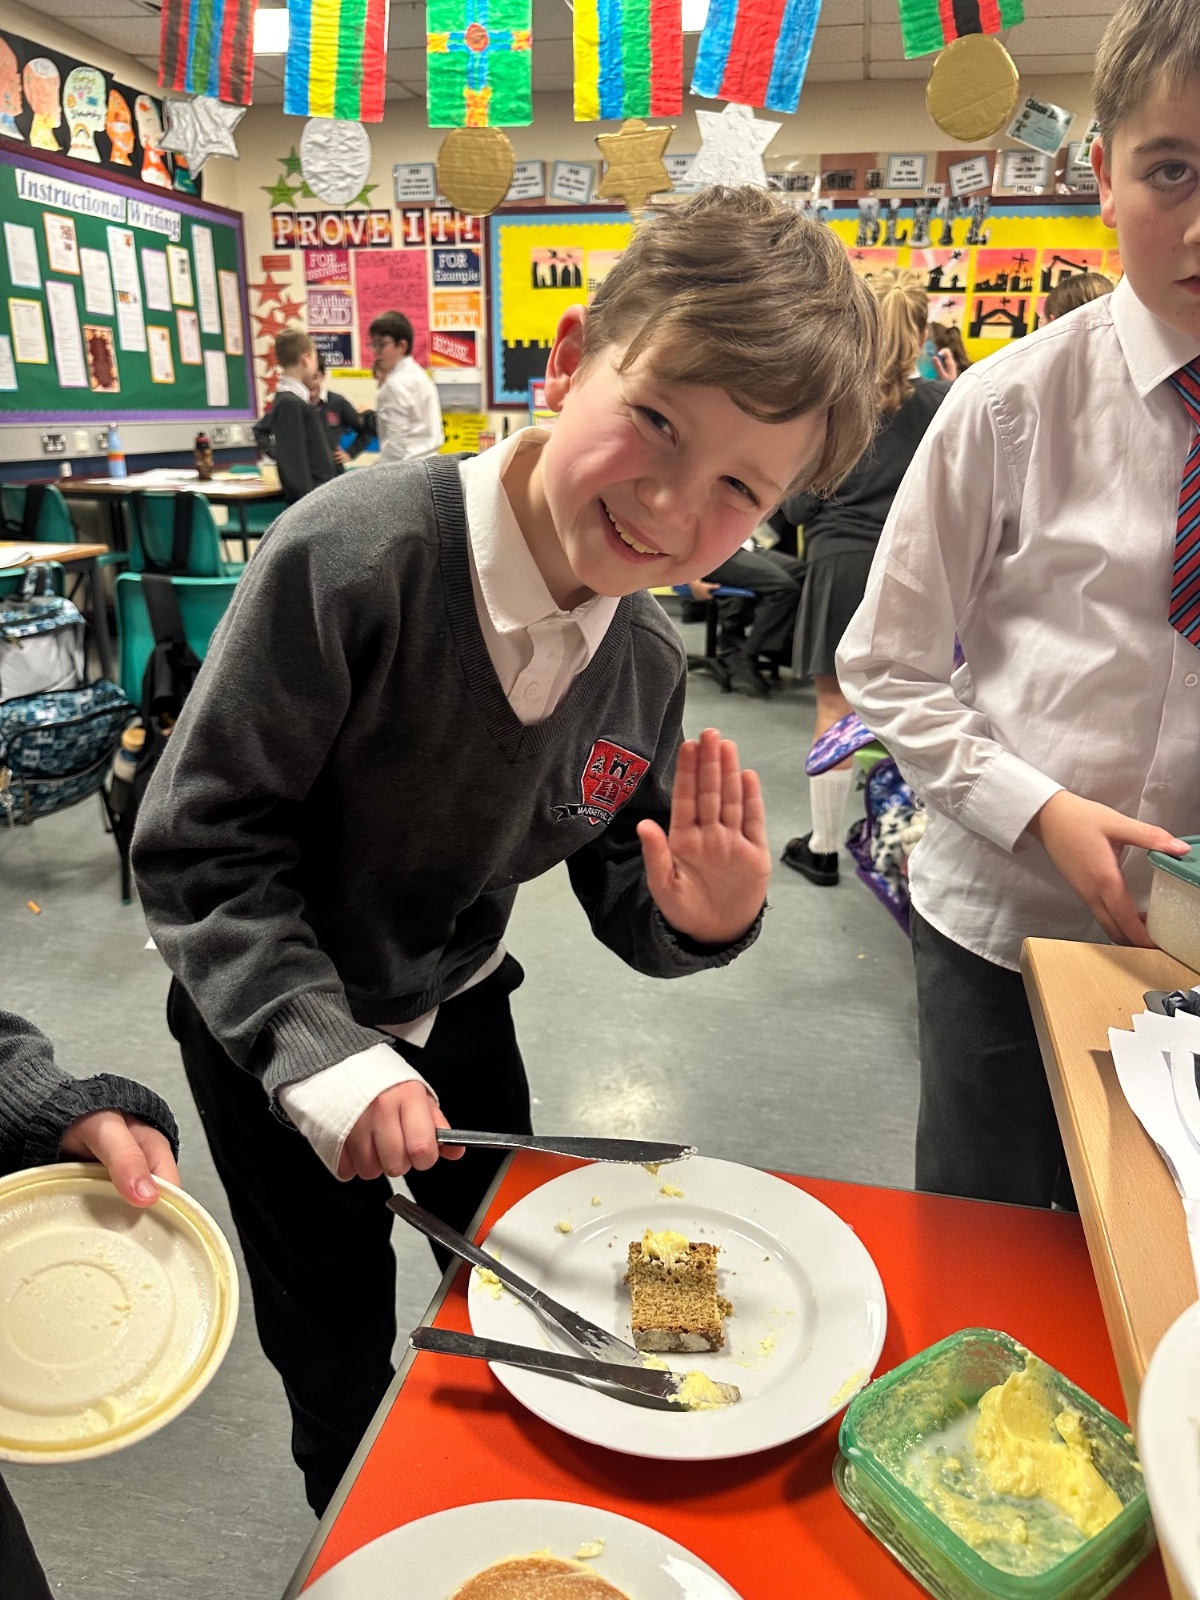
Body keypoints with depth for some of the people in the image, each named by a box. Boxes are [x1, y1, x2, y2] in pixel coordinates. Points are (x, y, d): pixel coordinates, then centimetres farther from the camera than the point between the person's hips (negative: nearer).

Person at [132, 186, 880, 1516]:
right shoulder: (353, 558, -32)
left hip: (456, 1011, 5)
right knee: (340, 1369, 14)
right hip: (268, 1026, -4)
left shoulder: (648, 663, -14)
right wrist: (324, 1058, -31)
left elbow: (621, 898, -4)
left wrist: (698, 920, -26)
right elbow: (199, 844, -25)